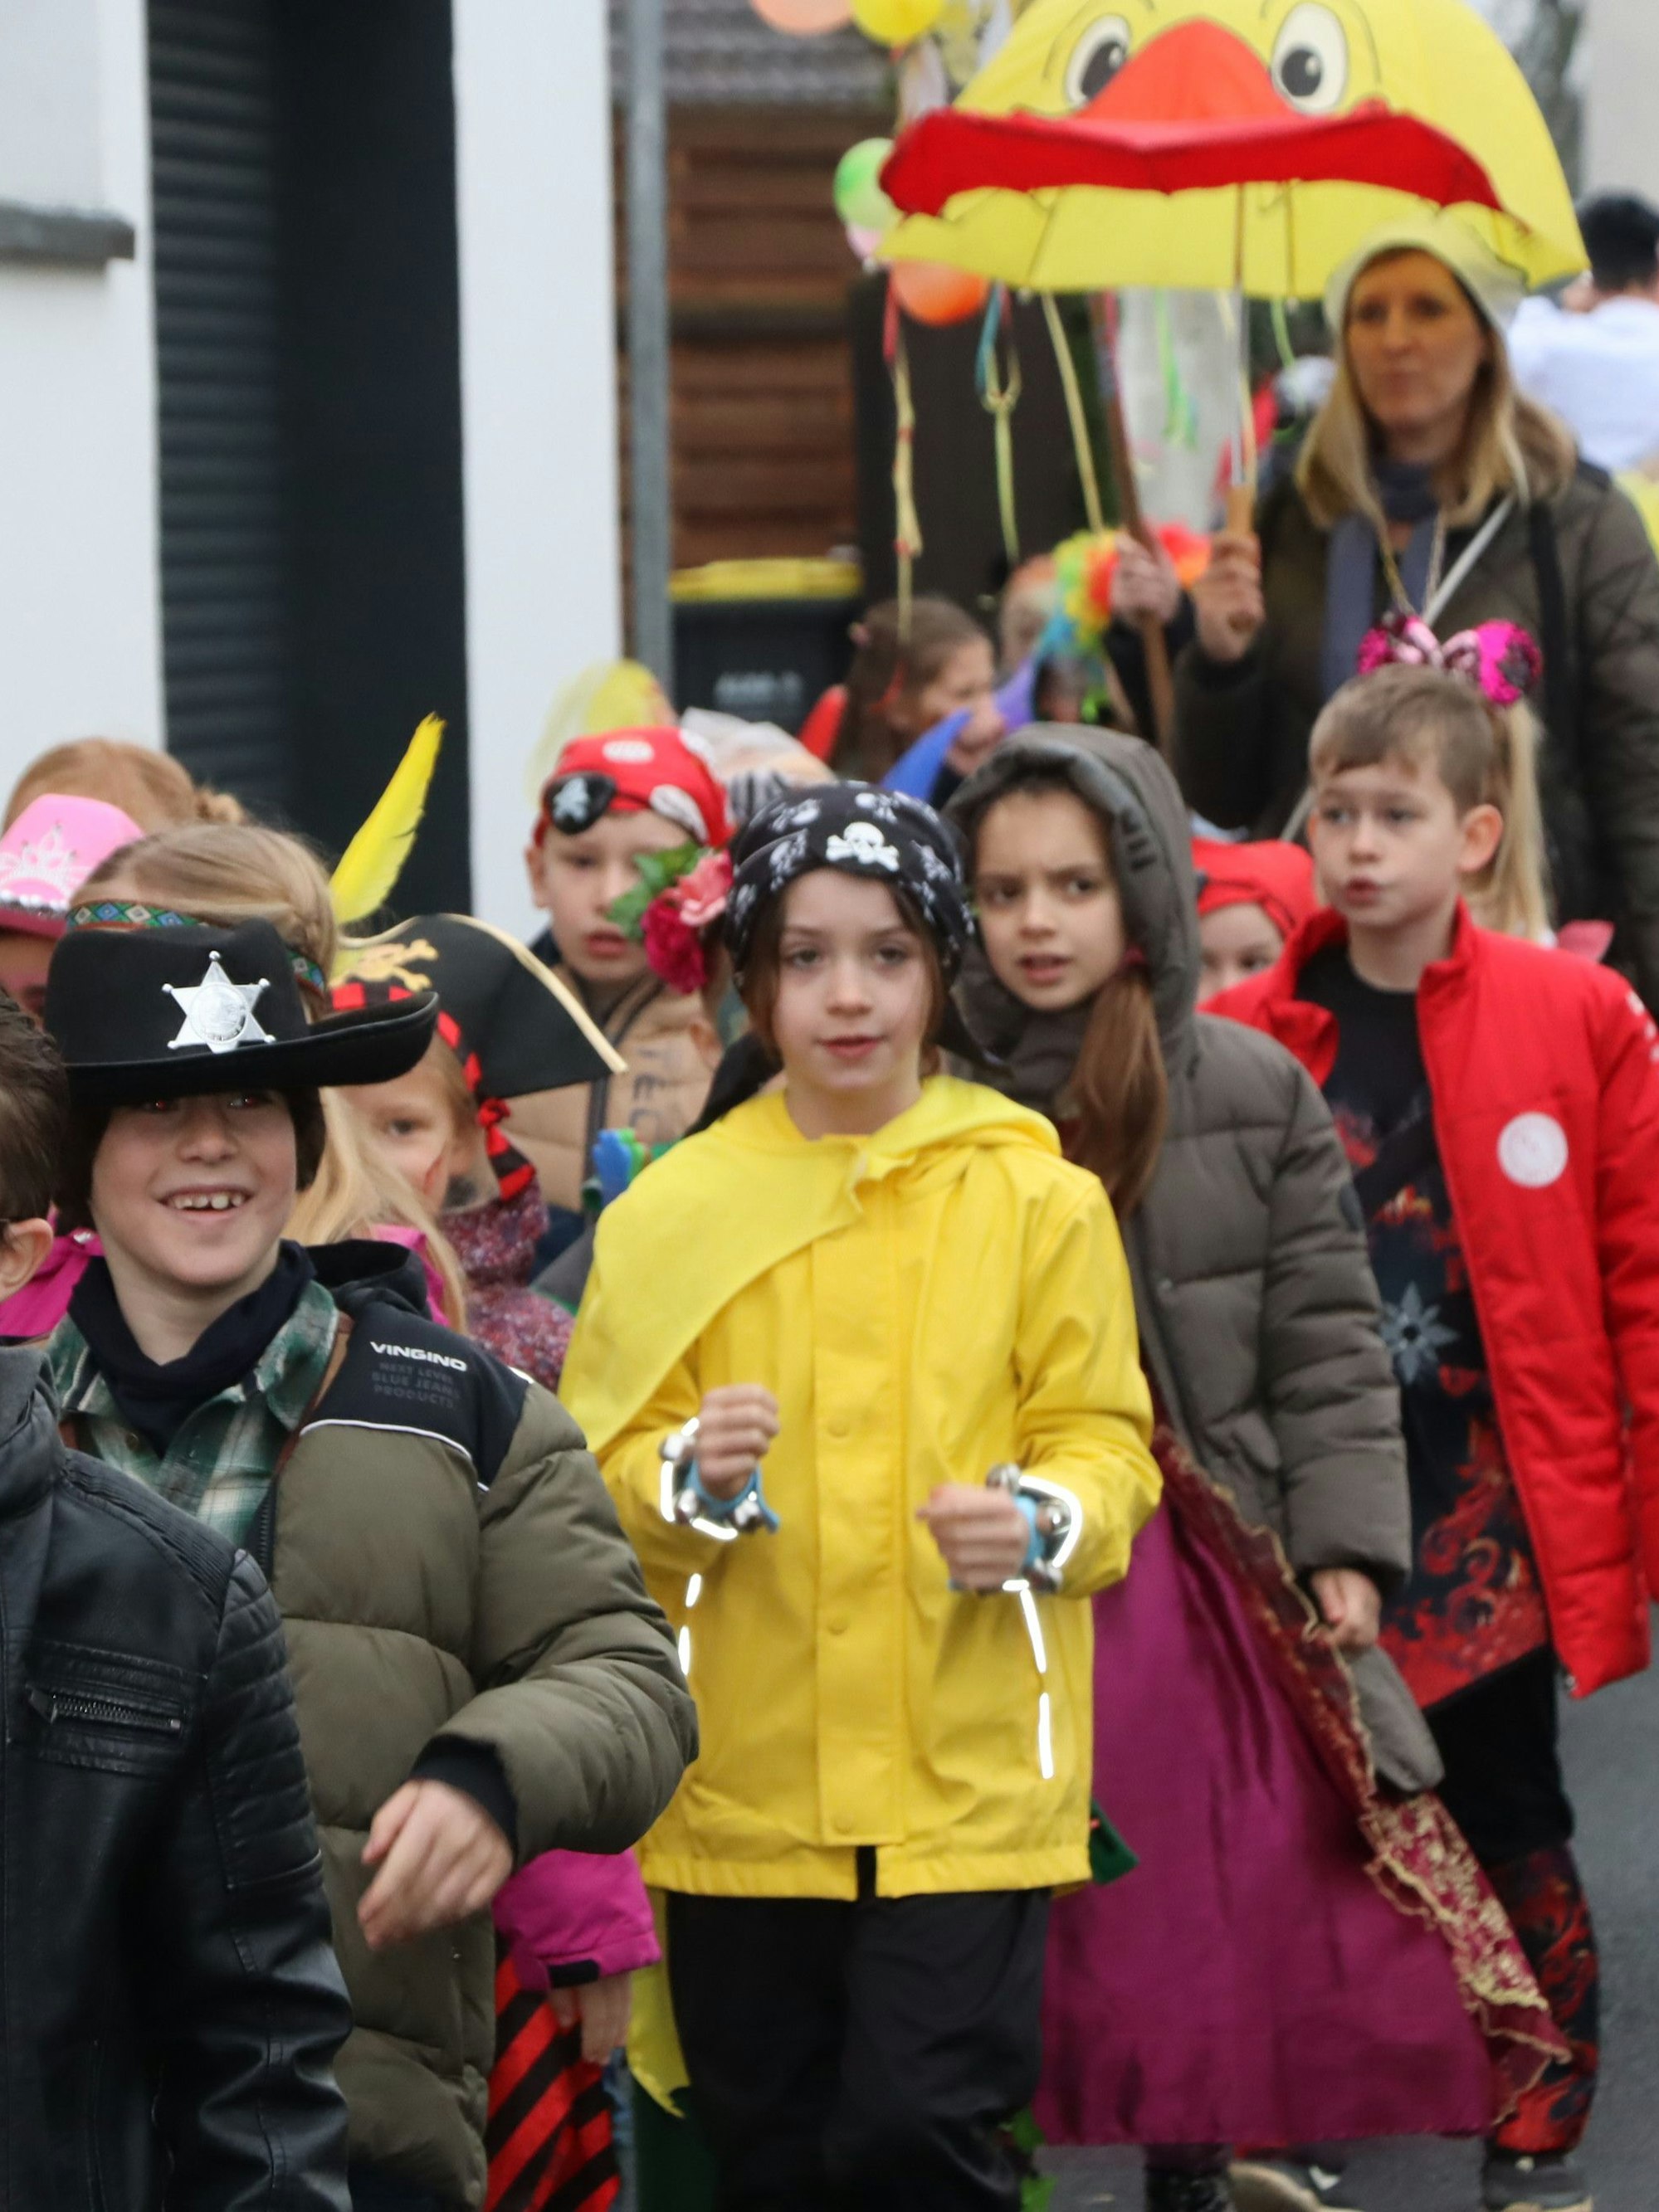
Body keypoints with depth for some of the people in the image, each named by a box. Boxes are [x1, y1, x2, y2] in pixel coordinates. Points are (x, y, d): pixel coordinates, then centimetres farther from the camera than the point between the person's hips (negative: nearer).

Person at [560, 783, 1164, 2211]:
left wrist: (1042, 1521, -20)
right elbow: (600, 1481, 4)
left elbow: (1106, 1442, 1)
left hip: (965, 1778, -2)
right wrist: (689, 1475, -17)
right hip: (743, 1789, 2)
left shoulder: (1036, 1196, 0)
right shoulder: (676, 1208, 4)